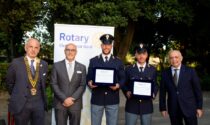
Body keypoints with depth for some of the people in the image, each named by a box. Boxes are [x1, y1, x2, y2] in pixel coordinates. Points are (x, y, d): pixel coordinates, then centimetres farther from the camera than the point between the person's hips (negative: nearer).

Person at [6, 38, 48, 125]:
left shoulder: (44, 64, 3)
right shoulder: (16, 63, -5)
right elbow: (9, 82, 6)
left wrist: (38, 95, 12)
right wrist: (17, 96, 12)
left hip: (39, 103, 2)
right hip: (20, 104, -2)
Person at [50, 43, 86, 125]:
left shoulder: (82, 67, 9)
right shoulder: (57, 65, 5)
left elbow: (82, 86, 3)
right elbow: (53, 84, -1)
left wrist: (72, 98, -9)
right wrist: (64, 99, -10)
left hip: (75, 104, 1)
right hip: (60, 103, -1)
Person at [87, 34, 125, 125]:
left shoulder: (118, 62, 9)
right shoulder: (93, 61, 9)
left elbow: (122, 78, 6)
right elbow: (89, 77, 7)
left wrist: (118, 85, -15)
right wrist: (89, 83, -15)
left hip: (112, 99, 0)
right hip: (97, 99, 0)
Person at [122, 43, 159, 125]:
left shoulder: (153, 70, 9)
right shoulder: (129, 69, 6)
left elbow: (155, 85, 10)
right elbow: (124, 84, 7)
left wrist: (153, 94, -9)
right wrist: (127, 92, -12)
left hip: (147, 105, 1)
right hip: (132, 105, -1)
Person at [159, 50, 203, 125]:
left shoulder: (190, 71, -1)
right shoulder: (165, 73, 3)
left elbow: (197, 90, 1)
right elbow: (162, 92, 6)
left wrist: (199, 107, -1)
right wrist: (163, 108, 3)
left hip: (189, 107, -1)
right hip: (173, 109, 1)